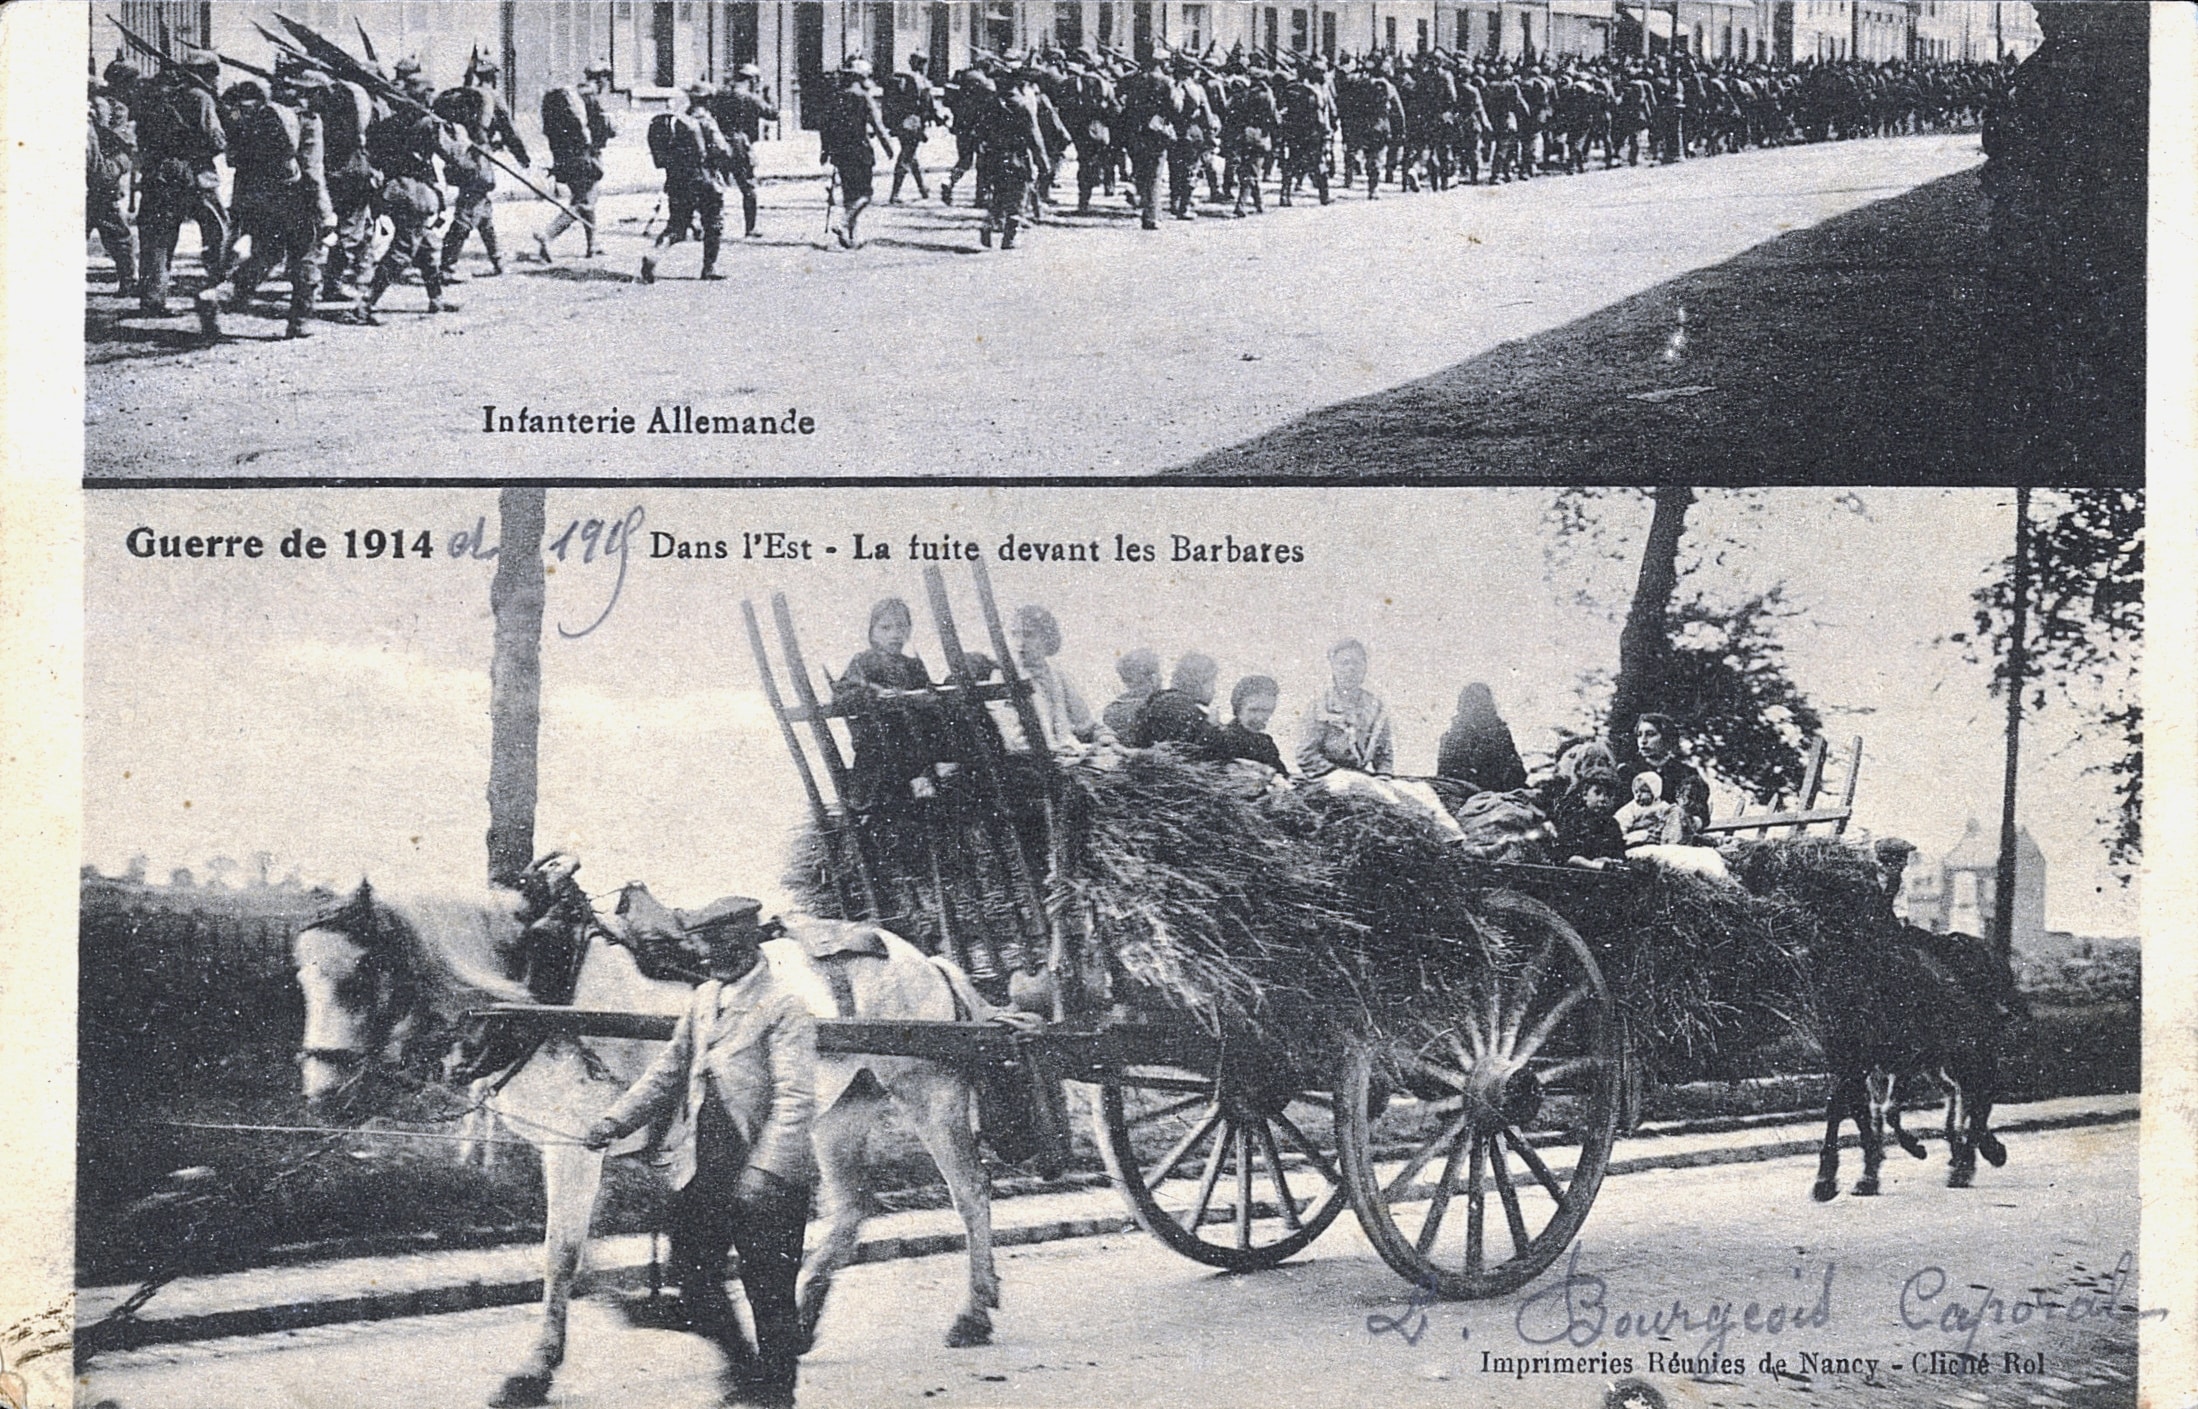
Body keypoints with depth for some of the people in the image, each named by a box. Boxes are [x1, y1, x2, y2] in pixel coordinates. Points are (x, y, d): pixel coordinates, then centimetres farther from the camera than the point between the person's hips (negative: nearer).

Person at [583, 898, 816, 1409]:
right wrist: (616, 1120, 3)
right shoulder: (703, 999, 12)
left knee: (769, 1294, 3)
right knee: (692, 1277, 10)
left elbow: (796, 1098, -19)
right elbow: (668, 1071, 16)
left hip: (766, 1179, -7)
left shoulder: (784, 1006, -11)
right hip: (700, 1170, 7)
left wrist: (764, 1169, -29)